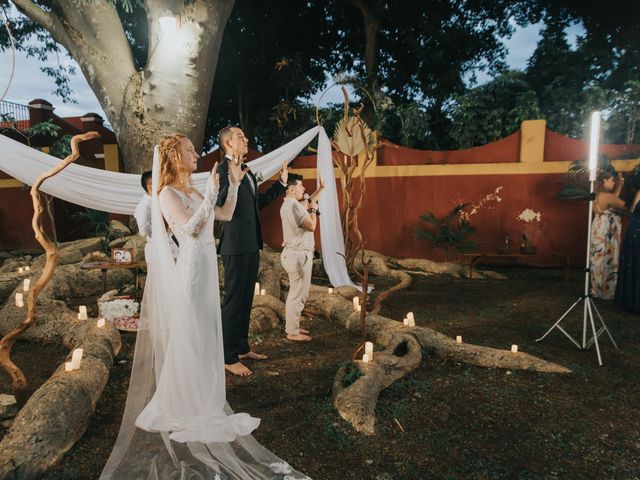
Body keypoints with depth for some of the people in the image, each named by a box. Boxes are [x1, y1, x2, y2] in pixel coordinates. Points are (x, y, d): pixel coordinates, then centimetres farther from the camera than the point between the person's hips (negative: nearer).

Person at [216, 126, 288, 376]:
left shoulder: (247, 170, 14)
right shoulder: (223, 169, -13)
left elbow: (258, 202, 22)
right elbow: (221, 207, -26)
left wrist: (281, 183, 20)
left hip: (251, 246, 9)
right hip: (236, 246, -9)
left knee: (246, 300, 17)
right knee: (233, 302, -1)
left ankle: (242, 348, 31)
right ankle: (228, 358, 11)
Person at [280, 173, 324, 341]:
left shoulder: (291, 204, 14)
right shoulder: (293, 205, -19)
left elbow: (308, 202, 31)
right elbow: (311, 226, -22)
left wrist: (321, 188, 26)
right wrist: (313, 209, -6)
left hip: (297, 253, 11)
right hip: (298, 255, -11)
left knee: (297, 292, 17)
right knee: (298, 293, -4)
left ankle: (293, 326, 27)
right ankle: (292, 332, 4)